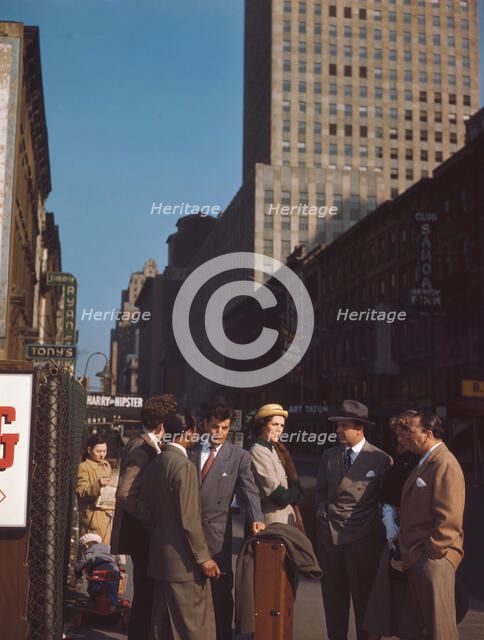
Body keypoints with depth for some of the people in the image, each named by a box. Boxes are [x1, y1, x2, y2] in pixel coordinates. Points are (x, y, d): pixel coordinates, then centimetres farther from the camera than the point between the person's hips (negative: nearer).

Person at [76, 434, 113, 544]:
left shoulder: (106, 465, 18)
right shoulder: (84, 467, -5)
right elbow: (80, 492, -15)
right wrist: (97, 485, -30)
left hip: (107, 514, 7)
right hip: (93, 516, -7)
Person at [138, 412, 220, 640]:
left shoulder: (153, 465, 8)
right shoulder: (184, 465, -17)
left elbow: (144, 510, 13)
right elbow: (189, 519, -19)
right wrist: (203, 557, -13)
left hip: (159, 555, 9)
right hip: (183, 559, -9)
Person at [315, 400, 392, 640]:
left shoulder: (381, 460, -7)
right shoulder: (329, 455, 8)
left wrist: (376, 527, -6)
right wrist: (323, 512, 4)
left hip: (362, 537, -4)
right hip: (329, 533, 4)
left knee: (363, 596, 6)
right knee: (333, 594, 12)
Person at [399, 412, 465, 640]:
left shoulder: (445, 464, -16)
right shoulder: (424, 462, 15)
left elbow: (449, 517, -21)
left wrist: (432, 551, -18)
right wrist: (407, 549, 15)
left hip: (433, 558, -10)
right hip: (416, 557, 10)